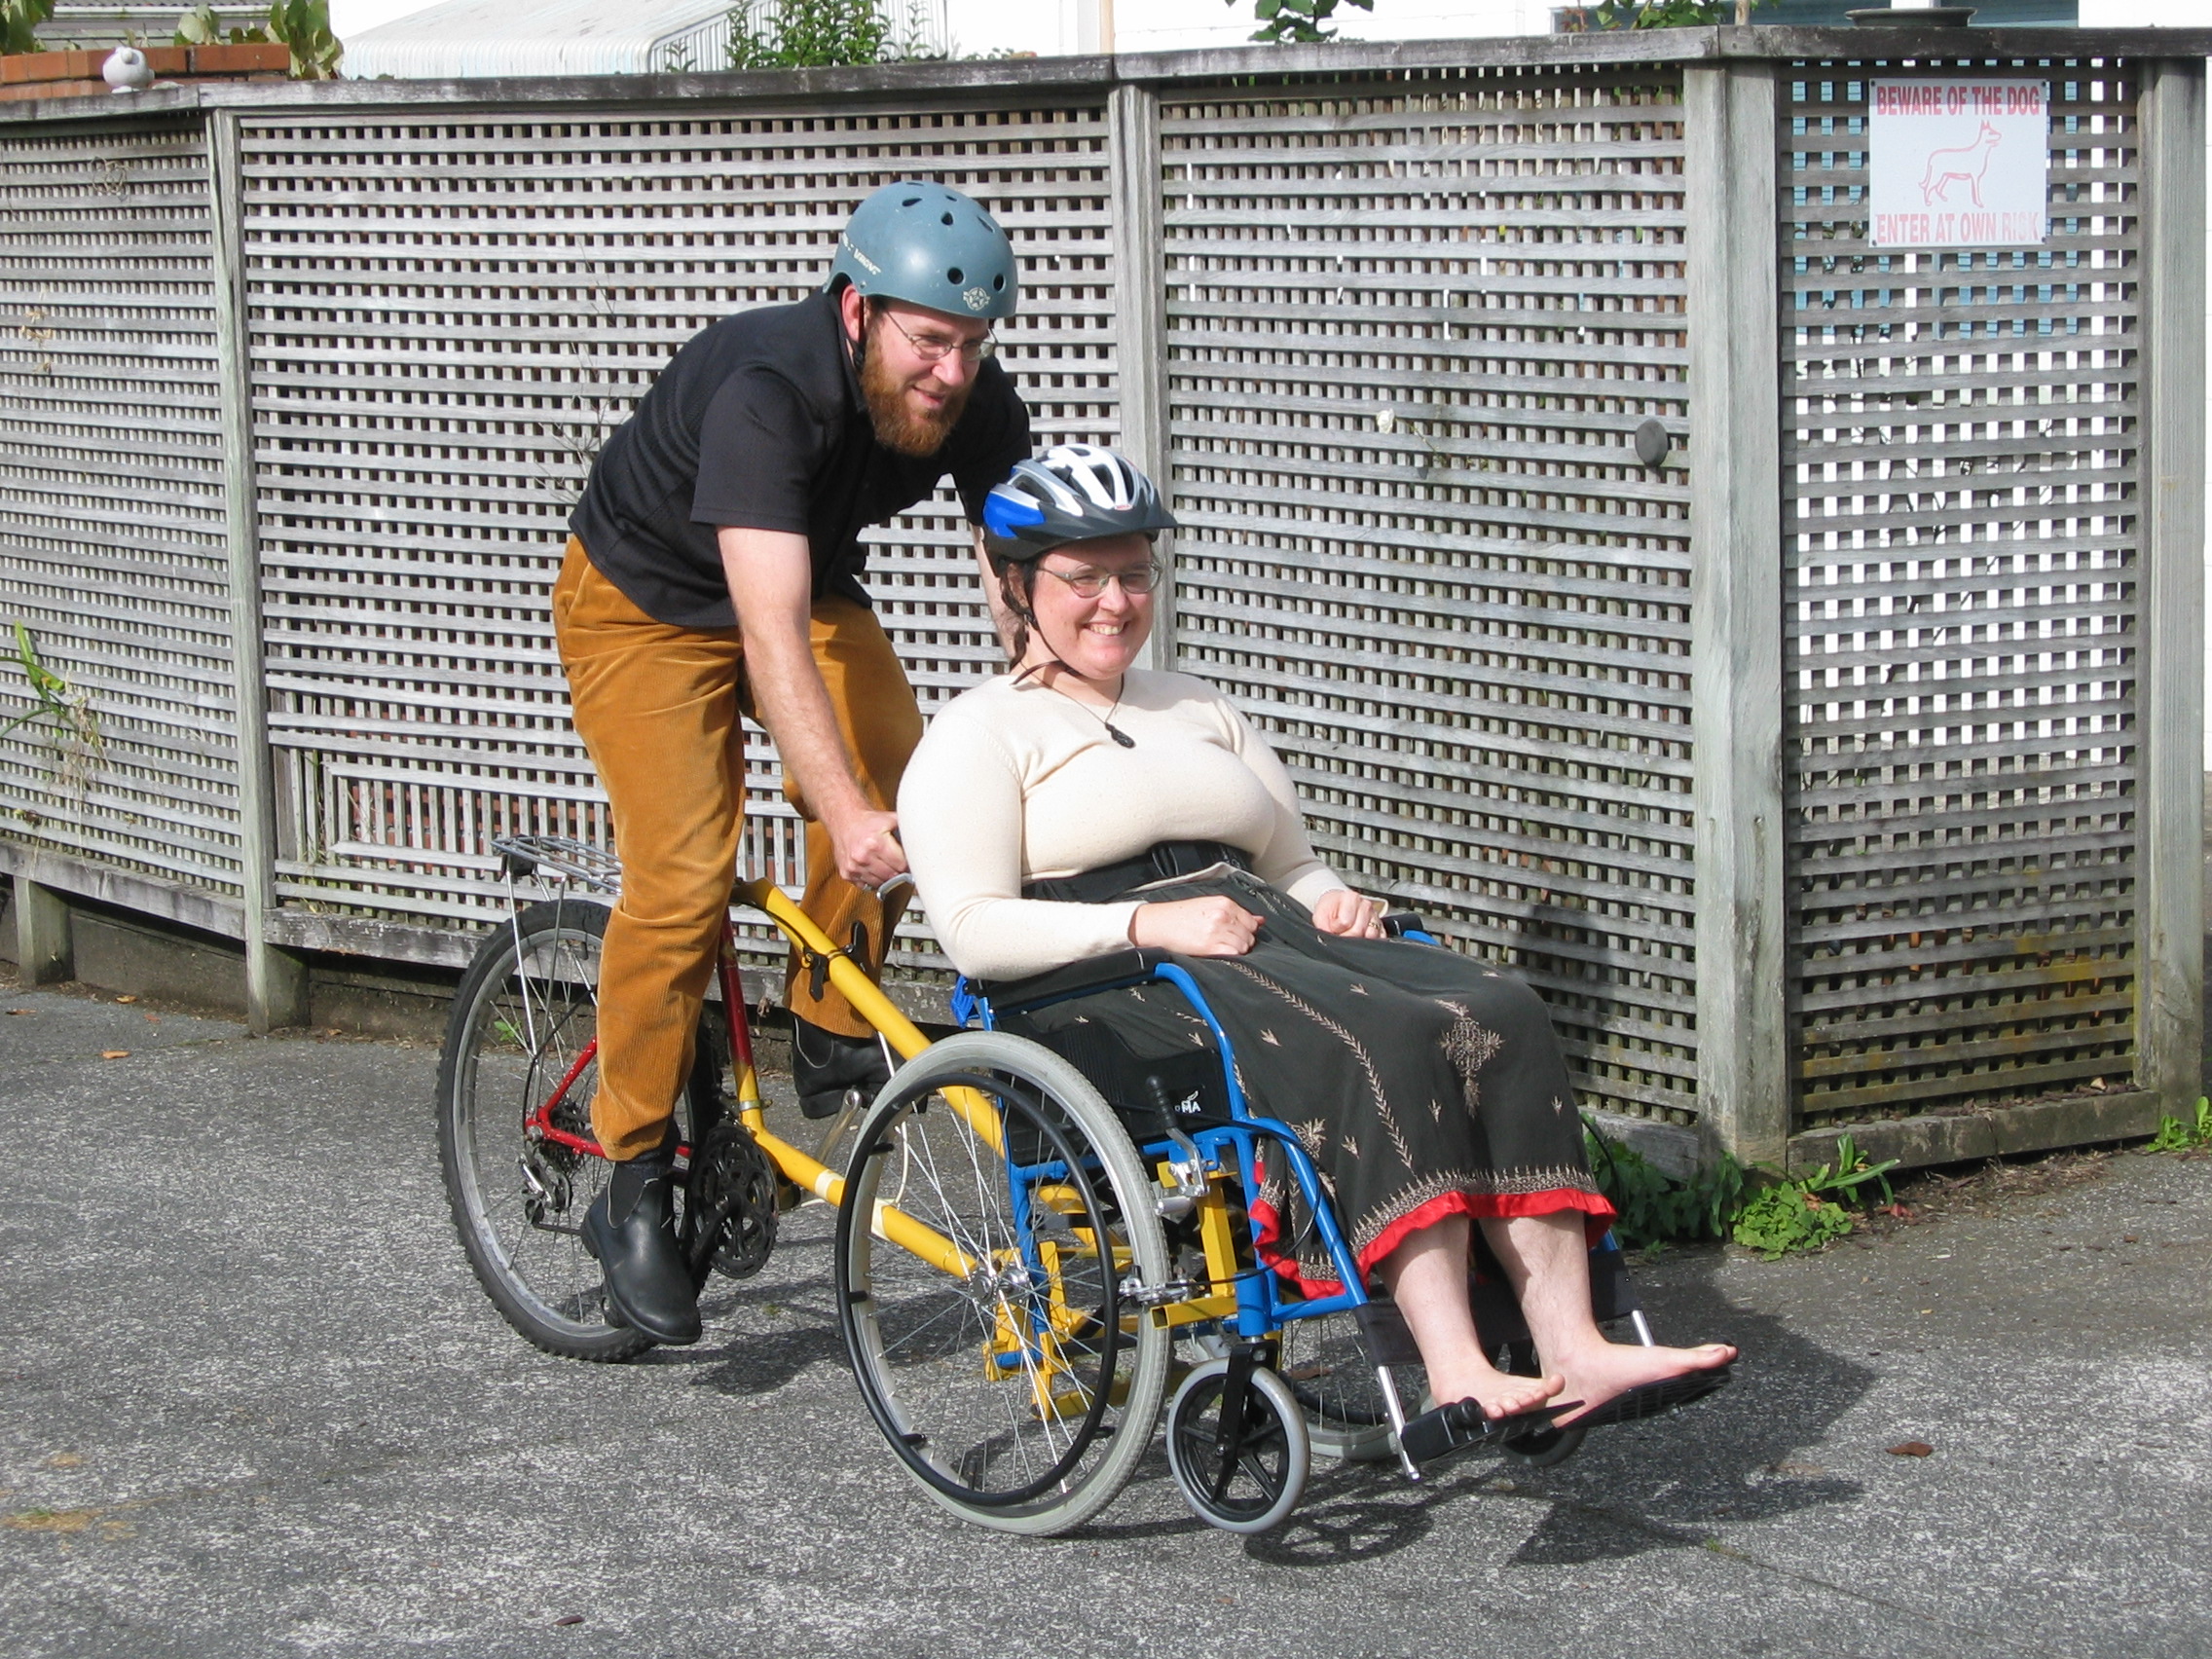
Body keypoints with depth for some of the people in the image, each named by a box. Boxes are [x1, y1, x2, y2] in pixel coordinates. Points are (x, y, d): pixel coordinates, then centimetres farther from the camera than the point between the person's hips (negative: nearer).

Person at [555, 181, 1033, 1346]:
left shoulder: (977, 406, -19)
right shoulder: (767, 389, -37)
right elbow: (770, 630, -45)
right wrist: (842, 811, -54)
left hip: (813, 584, 5)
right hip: (648, 600, -5)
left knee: (899, 788, -21)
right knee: (680, 879, -17)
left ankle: (830, 1035, 1)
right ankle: (633, 1194, -5)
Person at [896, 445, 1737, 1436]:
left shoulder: (1198, 710, 30)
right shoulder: (979, 733, 7)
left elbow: (1293, 862, 30)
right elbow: (973, 931, -8)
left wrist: (1334, 902, 5)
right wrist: (1148, 924, -19)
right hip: (1108, 991, -7)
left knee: (1498, 1017, -23)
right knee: (1382, 1043, -34)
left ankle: (1573, 1355, -34)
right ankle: (1459, 1379, -44)